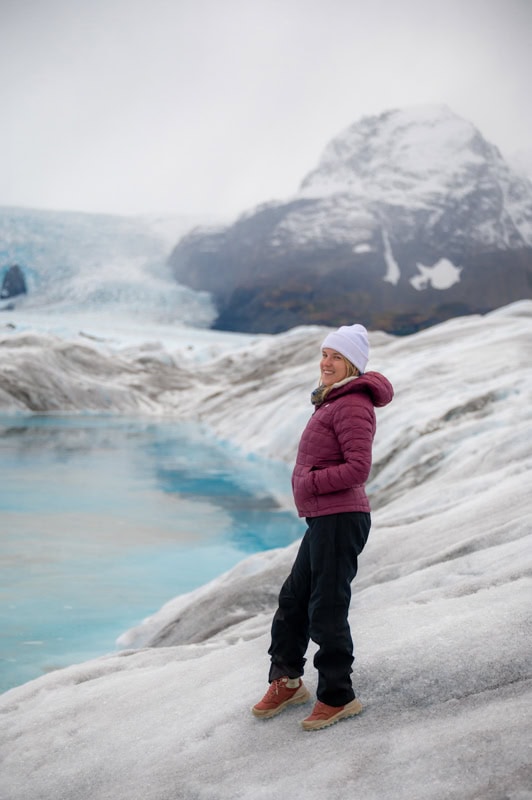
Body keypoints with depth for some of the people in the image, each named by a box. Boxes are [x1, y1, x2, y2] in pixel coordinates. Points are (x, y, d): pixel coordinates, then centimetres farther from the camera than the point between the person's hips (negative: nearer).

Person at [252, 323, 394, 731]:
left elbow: (358, 468, -22)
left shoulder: (353, 405, -14)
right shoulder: (333, 402, 17)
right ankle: (287, 682, 33)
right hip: (324, 519, 10)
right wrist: (309, 485, 10)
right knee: (293, 600, 18)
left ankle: (338, 697, 16)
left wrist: (310, 483, -16)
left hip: (340, 521, -10)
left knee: (326, 610, -1)